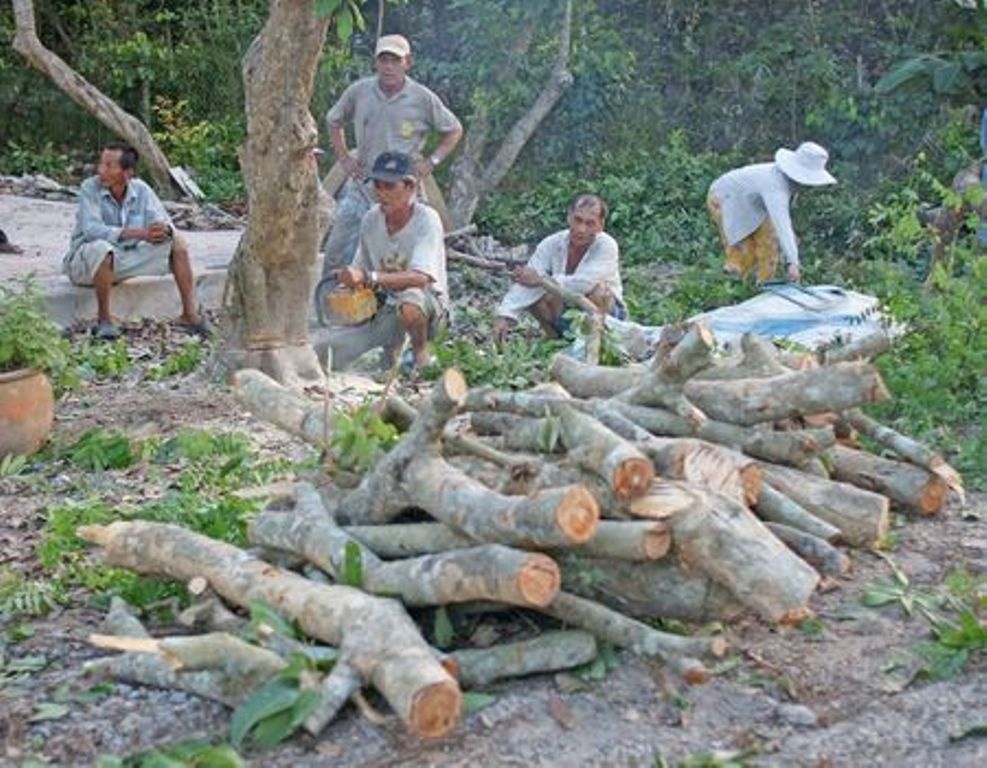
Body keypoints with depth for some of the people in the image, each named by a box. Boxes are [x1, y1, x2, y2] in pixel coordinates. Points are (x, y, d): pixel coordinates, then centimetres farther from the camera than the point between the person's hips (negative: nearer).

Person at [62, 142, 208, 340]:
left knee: (177, 244, -7)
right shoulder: (90, 188, -18)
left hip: (126, 260, 5)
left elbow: (164, 223, -9)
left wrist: (163, 230, -36)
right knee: (102, 248, -39)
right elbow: (91, 229, -31)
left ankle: (189, 314, -6)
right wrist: (139, 233, -41)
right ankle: (103, 317, -22)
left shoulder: (141, 190, -6)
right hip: (87, 262, -5)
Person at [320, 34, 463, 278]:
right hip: (360, 187, 2)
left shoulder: (423, 98, -5)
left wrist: (431, 162, -2)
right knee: (337, 253, 2)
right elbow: (333, 121, 18)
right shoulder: (359, 91, 0)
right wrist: (344, 158, 9)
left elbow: (454, 131, 8)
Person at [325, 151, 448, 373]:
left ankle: (421, 354, -9)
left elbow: (420, 278, -32)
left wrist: (369, 278, -41)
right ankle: (392, 342, 19)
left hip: (429, 303, -5)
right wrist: (348, 278, -15)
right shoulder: (371, 219, -3)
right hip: (385, 306, 5)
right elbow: (361, 269, 8)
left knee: (409, 300, -42)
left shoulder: (426, 219, -19)